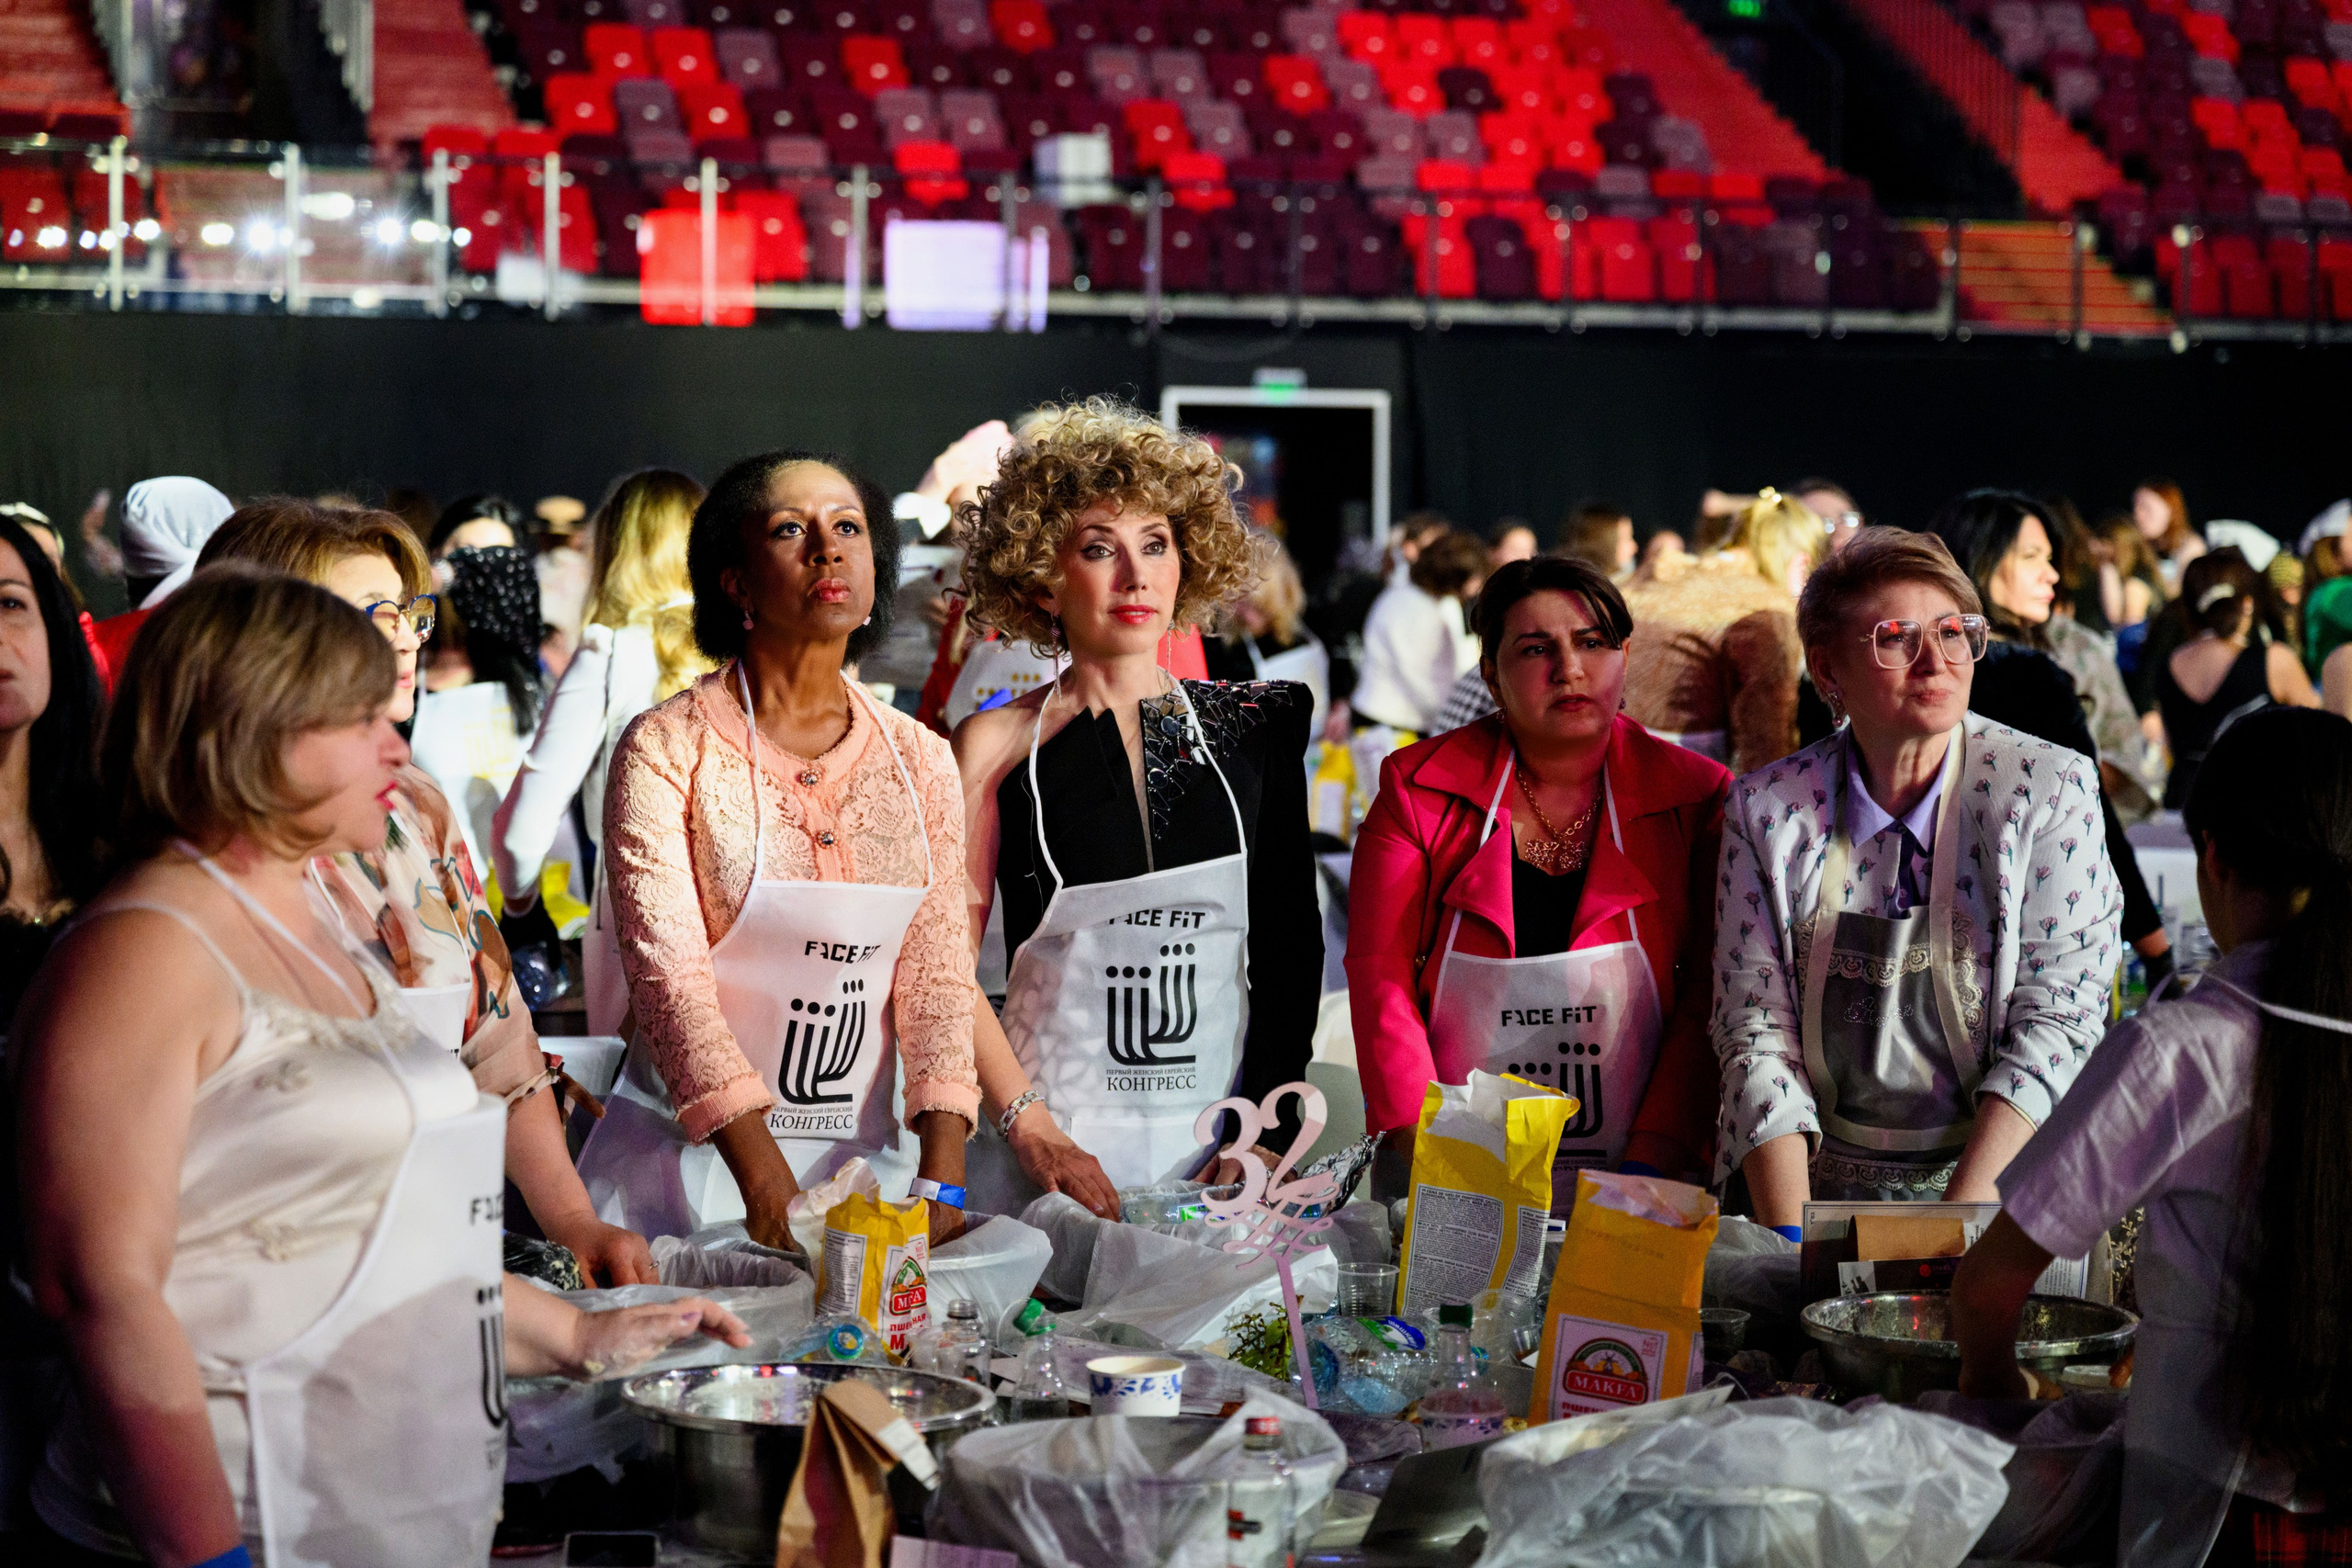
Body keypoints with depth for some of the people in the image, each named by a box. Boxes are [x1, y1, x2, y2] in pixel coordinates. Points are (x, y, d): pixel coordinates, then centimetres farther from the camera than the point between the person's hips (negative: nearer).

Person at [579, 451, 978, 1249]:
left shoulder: (921, 762, 5)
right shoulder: (666, 750, -7)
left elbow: (936, 969, 1)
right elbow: (669, 971, -15)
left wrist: (943, 1177, -12)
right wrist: (765, 1182, -24)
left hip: (865, 1150, 4)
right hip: (694, 1156, -3)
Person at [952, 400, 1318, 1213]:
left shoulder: (1253, 727, 7)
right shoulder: (997, 745, -1)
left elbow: (1291, 945, 7)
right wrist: (1032, 1131, -13)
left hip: (1221, 1150, 2)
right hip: (1048, 1155, -2)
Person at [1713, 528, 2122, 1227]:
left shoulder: (2051, 789, -1)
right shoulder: (1767, 809, 4)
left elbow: (2056, 1021, -5)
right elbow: (1757, 1034, 1)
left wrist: (1952, 1230, -15)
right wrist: (1792, 1249, -12)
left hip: (1998, 1187, -1)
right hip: (1818, 1182, 1)